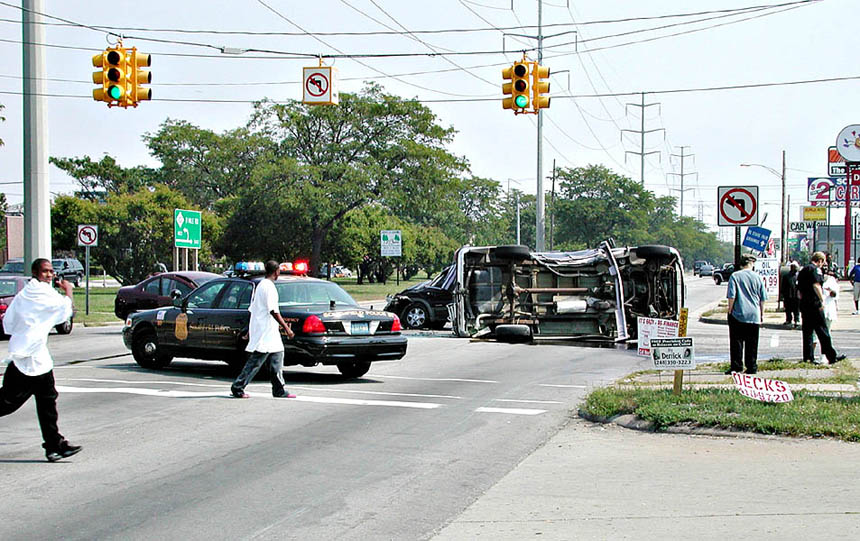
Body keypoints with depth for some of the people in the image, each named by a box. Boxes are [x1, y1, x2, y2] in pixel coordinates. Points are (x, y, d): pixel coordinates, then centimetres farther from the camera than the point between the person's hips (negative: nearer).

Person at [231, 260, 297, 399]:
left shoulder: (260, 285, 16)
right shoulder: (269, 287, -14)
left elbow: (252, 309, 20)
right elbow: (274, 311, -19)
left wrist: (250, 330, 24)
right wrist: (286, 328, -17)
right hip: (265, 332, -10)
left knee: (277, 358, 10)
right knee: (255, 361, -6)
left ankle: (279, 391, 11)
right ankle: (237, 388, -2)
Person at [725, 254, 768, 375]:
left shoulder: (735, 276, -4)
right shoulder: (757, 277, 5)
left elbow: (731, 296, -9)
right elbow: (763, 297, 9)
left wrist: (730, 310, 0)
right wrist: (762, 312, 19)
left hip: (738, 314, -2)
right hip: (754, 315, 2)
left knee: (736, 342, 2)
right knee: (752, 343, 7)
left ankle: (737, 366, -2)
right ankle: (752, 367, 8)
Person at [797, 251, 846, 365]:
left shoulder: (802, 271, 17)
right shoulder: (815, 269, -9)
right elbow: (816, 285, -22)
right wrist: (822, 300, -23)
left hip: (804, 305, 8)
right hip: (814, 304, -8)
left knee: (807, 331, 9)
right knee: (822, 331, -5)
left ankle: (808, 357, 8)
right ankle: (832, 356, -2)